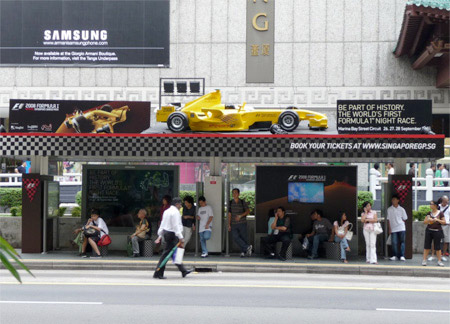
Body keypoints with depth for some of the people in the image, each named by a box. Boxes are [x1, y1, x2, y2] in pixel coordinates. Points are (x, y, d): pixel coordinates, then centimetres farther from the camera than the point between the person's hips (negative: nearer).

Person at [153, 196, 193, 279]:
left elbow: (162, 224, 16)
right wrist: (181, 238, -22)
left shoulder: (167, 211, 14)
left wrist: (160, 236, 18)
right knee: (166, 254, -6)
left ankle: (183, 271, 25)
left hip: (166, 233, 10)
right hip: (172, 234, -10)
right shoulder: (175, 212, -15)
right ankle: (158, 273, -5)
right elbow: (176, 226, -21)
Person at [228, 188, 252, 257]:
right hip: (234, 224, 2)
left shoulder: (243, 202, 3)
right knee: (235, 237, -15)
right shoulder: (230, 203, 10)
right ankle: (247, 247, -11)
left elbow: (248, 211, -2)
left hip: (242, 223, -2)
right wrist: (229, 225, 10)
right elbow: (229, 214, 14)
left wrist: (241, 215, -17)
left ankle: (243, 252, 7)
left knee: (243, 237, -3)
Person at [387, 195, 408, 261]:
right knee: (394, 242, -1)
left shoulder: (401, 209, 4)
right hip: (393, 229, 1)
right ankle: (395, 256, 8)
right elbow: (388, 219, 6)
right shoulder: (389, 209, 5)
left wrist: (399, 223, 2)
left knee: (402, 242, -2)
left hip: (401, 228, -1)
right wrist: (390, 228, 1)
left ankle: (402, 256, 1)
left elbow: (404, 219, 10)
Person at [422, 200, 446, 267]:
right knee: (427, 245, 1)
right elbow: (424, 222, 10)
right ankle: (424, 260, 6)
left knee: (437, 246, 1)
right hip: (429, 231, 3)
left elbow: (444, 222, -3)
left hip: (437, 231, -3)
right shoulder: (429, 213, 7)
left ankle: (439, 261, 11)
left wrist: (437, 220, -18)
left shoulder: (440, 213, -3)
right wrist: (428, 220, -11)